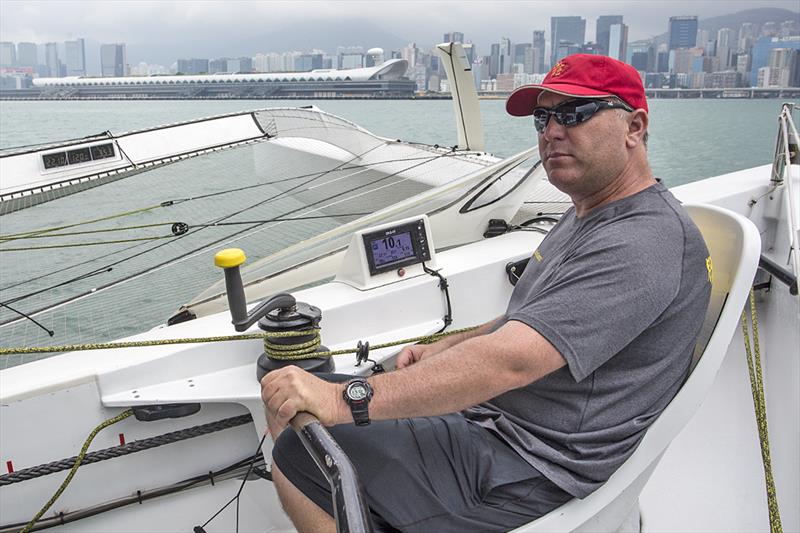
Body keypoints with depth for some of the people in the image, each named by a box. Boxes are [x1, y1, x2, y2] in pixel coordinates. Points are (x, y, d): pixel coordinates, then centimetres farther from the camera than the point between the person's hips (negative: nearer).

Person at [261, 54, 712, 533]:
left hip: (534, 473, -10)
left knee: (299, 455, -12)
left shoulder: (642, 243, -23)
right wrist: (444, 349, 7)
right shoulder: (589, 216, 13)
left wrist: (346, 399, -36)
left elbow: (511, 360, -34)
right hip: (490, 416, 10)